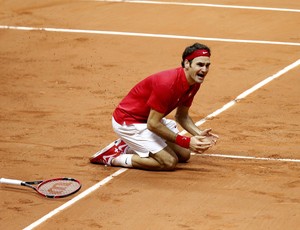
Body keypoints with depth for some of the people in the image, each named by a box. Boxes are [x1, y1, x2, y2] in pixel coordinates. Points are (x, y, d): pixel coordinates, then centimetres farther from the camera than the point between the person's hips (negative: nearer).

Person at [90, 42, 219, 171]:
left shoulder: (194, 83, -5)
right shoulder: (167, 84, -33)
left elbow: (182, 116, 9)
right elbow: (153, 124, -29)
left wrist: (199, 134, -10)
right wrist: (186, 141, -28)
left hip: (152, 119, 10)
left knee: (184, 155, 12)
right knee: (169, 162, -17)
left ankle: (128, 147, 17)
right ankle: (113, 158, -6)